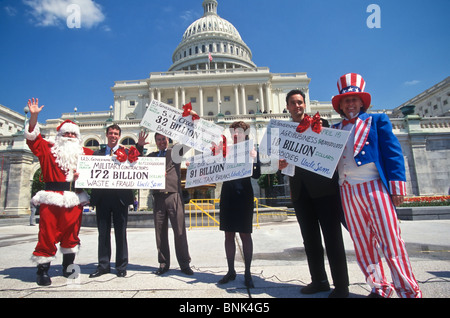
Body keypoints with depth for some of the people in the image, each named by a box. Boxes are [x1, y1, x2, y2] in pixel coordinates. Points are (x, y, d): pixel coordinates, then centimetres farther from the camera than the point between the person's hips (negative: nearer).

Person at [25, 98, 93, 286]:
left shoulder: (85, 153, 12)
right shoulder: (48, 150, 9)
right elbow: (33, 138, 1)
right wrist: (33, 116, -10)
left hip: (74, 200, 2)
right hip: (51, 200, -2)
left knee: (71, 234, 10)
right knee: (48, 234, 0)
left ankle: (68, 267, 25)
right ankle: (43, 270, 13)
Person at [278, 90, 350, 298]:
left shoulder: (320, 123, 6)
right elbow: (285, 160, 13)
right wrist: (282, 165, -9)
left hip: (323, 186, -4)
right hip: (300, 190, 4)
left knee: (332, 236, -1)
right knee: (310, 239, 10)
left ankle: (341, 286, 10)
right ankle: (319, 281, 23)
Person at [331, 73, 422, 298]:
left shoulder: (377, 121, 9)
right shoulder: (334, 129, 17)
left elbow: (393, 152, 1)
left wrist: (396, 186, -8)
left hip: (374, 186, -3)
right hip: (348, 191, 4)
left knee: (390, 240, -3)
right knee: (362, 242, 8)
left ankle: (408, 290, 12)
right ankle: (379, 288, 21)